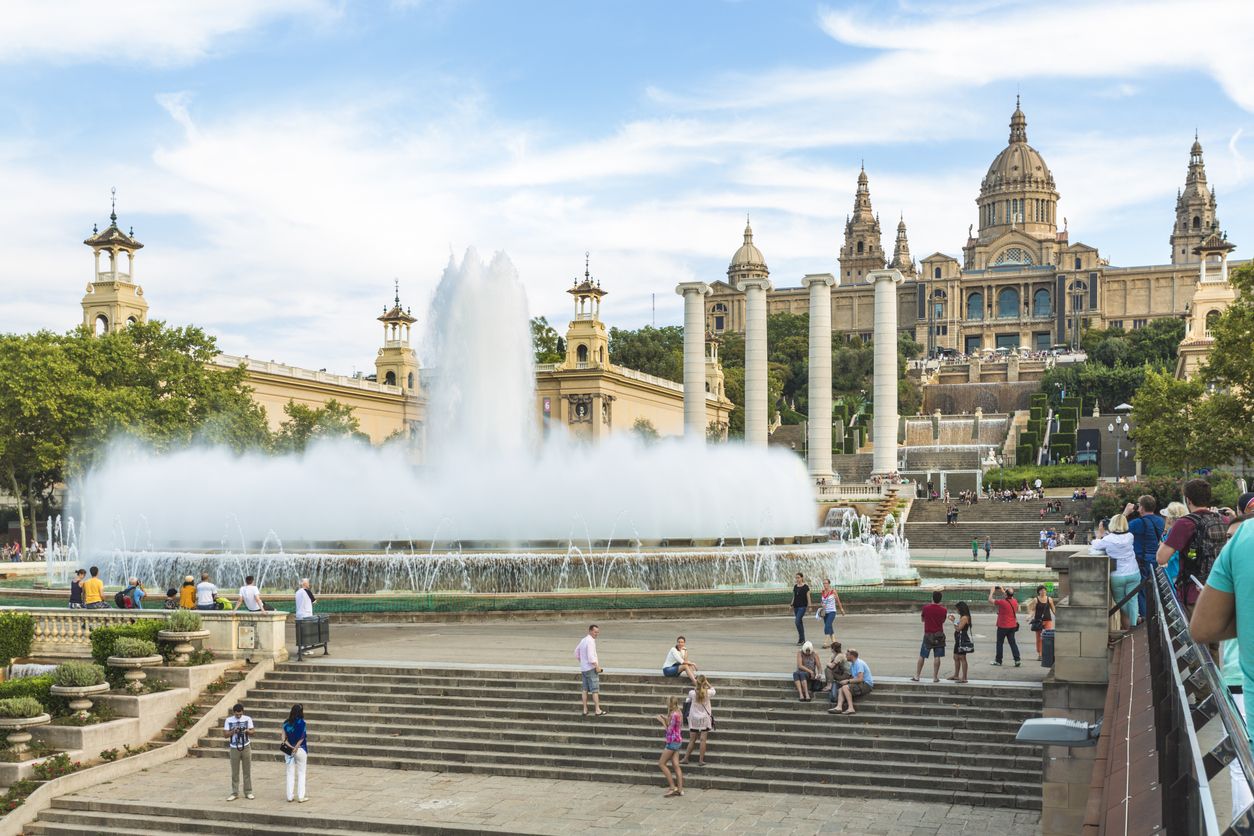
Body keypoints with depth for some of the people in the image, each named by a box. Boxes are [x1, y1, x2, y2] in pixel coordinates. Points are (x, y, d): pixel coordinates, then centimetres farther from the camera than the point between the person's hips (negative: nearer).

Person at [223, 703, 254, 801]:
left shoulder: (247, 719, -2)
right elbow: (225, 735, -2)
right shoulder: (229, 720, -3)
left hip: (246, 747, 0)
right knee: (235, 772, 3)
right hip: (234, 748, 0)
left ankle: (248, 792, 13)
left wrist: (247, 731, -19)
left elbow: (252, 733, 2)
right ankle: (234, 793, 11)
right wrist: (233, 731, -20)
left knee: (247, 771, 5)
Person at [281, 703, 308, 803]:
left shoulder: (286, 723, 1)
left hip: (289, 750, 4)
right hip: (300, 750, -4)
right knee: (301, 774, 6)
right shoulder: (301, 723, -13)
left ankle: (290, 796, 13)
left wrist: (290, 747, -9)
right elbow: (301, 738, -14)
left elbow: (284, 738, -3)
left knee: (290, 773, 11)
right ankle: (301, 796, 8)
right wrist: (296, 748, -6)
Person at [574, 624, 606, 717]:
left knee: (585, 689, 10)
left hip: (583, 668, 9)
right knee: (595, 690, -5)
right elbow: (591, 657, -23)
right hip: (591, 668, -9)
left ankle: (585, 710, 11)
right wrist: (597, 666, -14)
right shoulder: (590, 641, -17)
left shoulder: (583, 640, 12)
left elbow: (576, 653, 22)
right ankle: (598, 710, -5)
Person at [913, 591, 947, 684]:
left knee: (922, 656, 8)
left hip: (928, 635, 0)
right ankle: (935, 677, 4)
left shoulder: (926, 608, -8)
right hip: (939, 636, 0)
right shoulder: (943, 610, -5)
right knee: (937, 657, 4)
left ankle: (917, 676, 10)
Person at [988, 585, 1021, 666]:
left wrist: (992, 591, 6)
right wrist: (1003, 591, 33)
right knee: (1012, 643, 8)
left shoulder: (1002, 602, -20)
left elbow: (990, 600, -9)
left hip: (1003, 627, -5)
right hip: (1012, 626, 5)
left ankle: (998, 660, 14)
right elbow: (1010, 598, 25)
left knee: (999, 643, 7)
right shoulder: (1015, 602, -1)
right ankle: (1017, 660, -1)